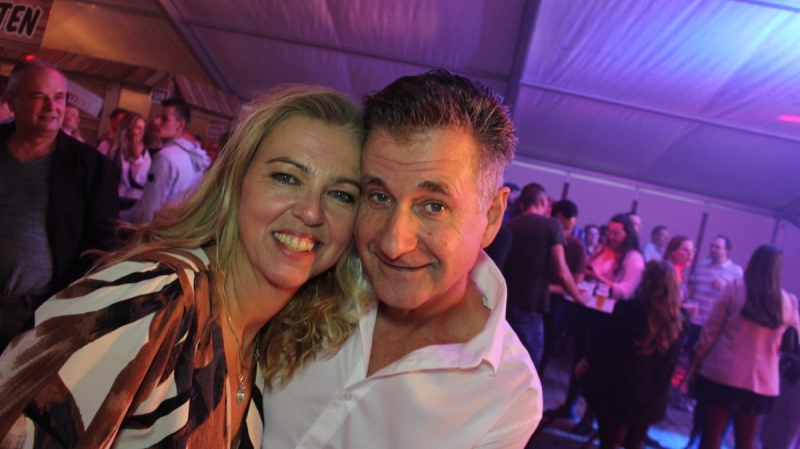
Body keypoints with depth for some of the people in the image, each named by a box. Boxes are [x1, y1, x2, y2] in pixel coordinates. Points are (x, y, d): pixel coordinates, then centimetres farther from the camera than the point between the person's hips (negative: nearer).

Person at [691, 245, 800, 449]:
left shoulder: (735, 288, -5)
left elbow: (711, 329, -5)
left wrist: (697, 361, 3)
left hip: (722, 373, -3)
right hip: (762, 381, 3)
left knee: (712, 432, 5)